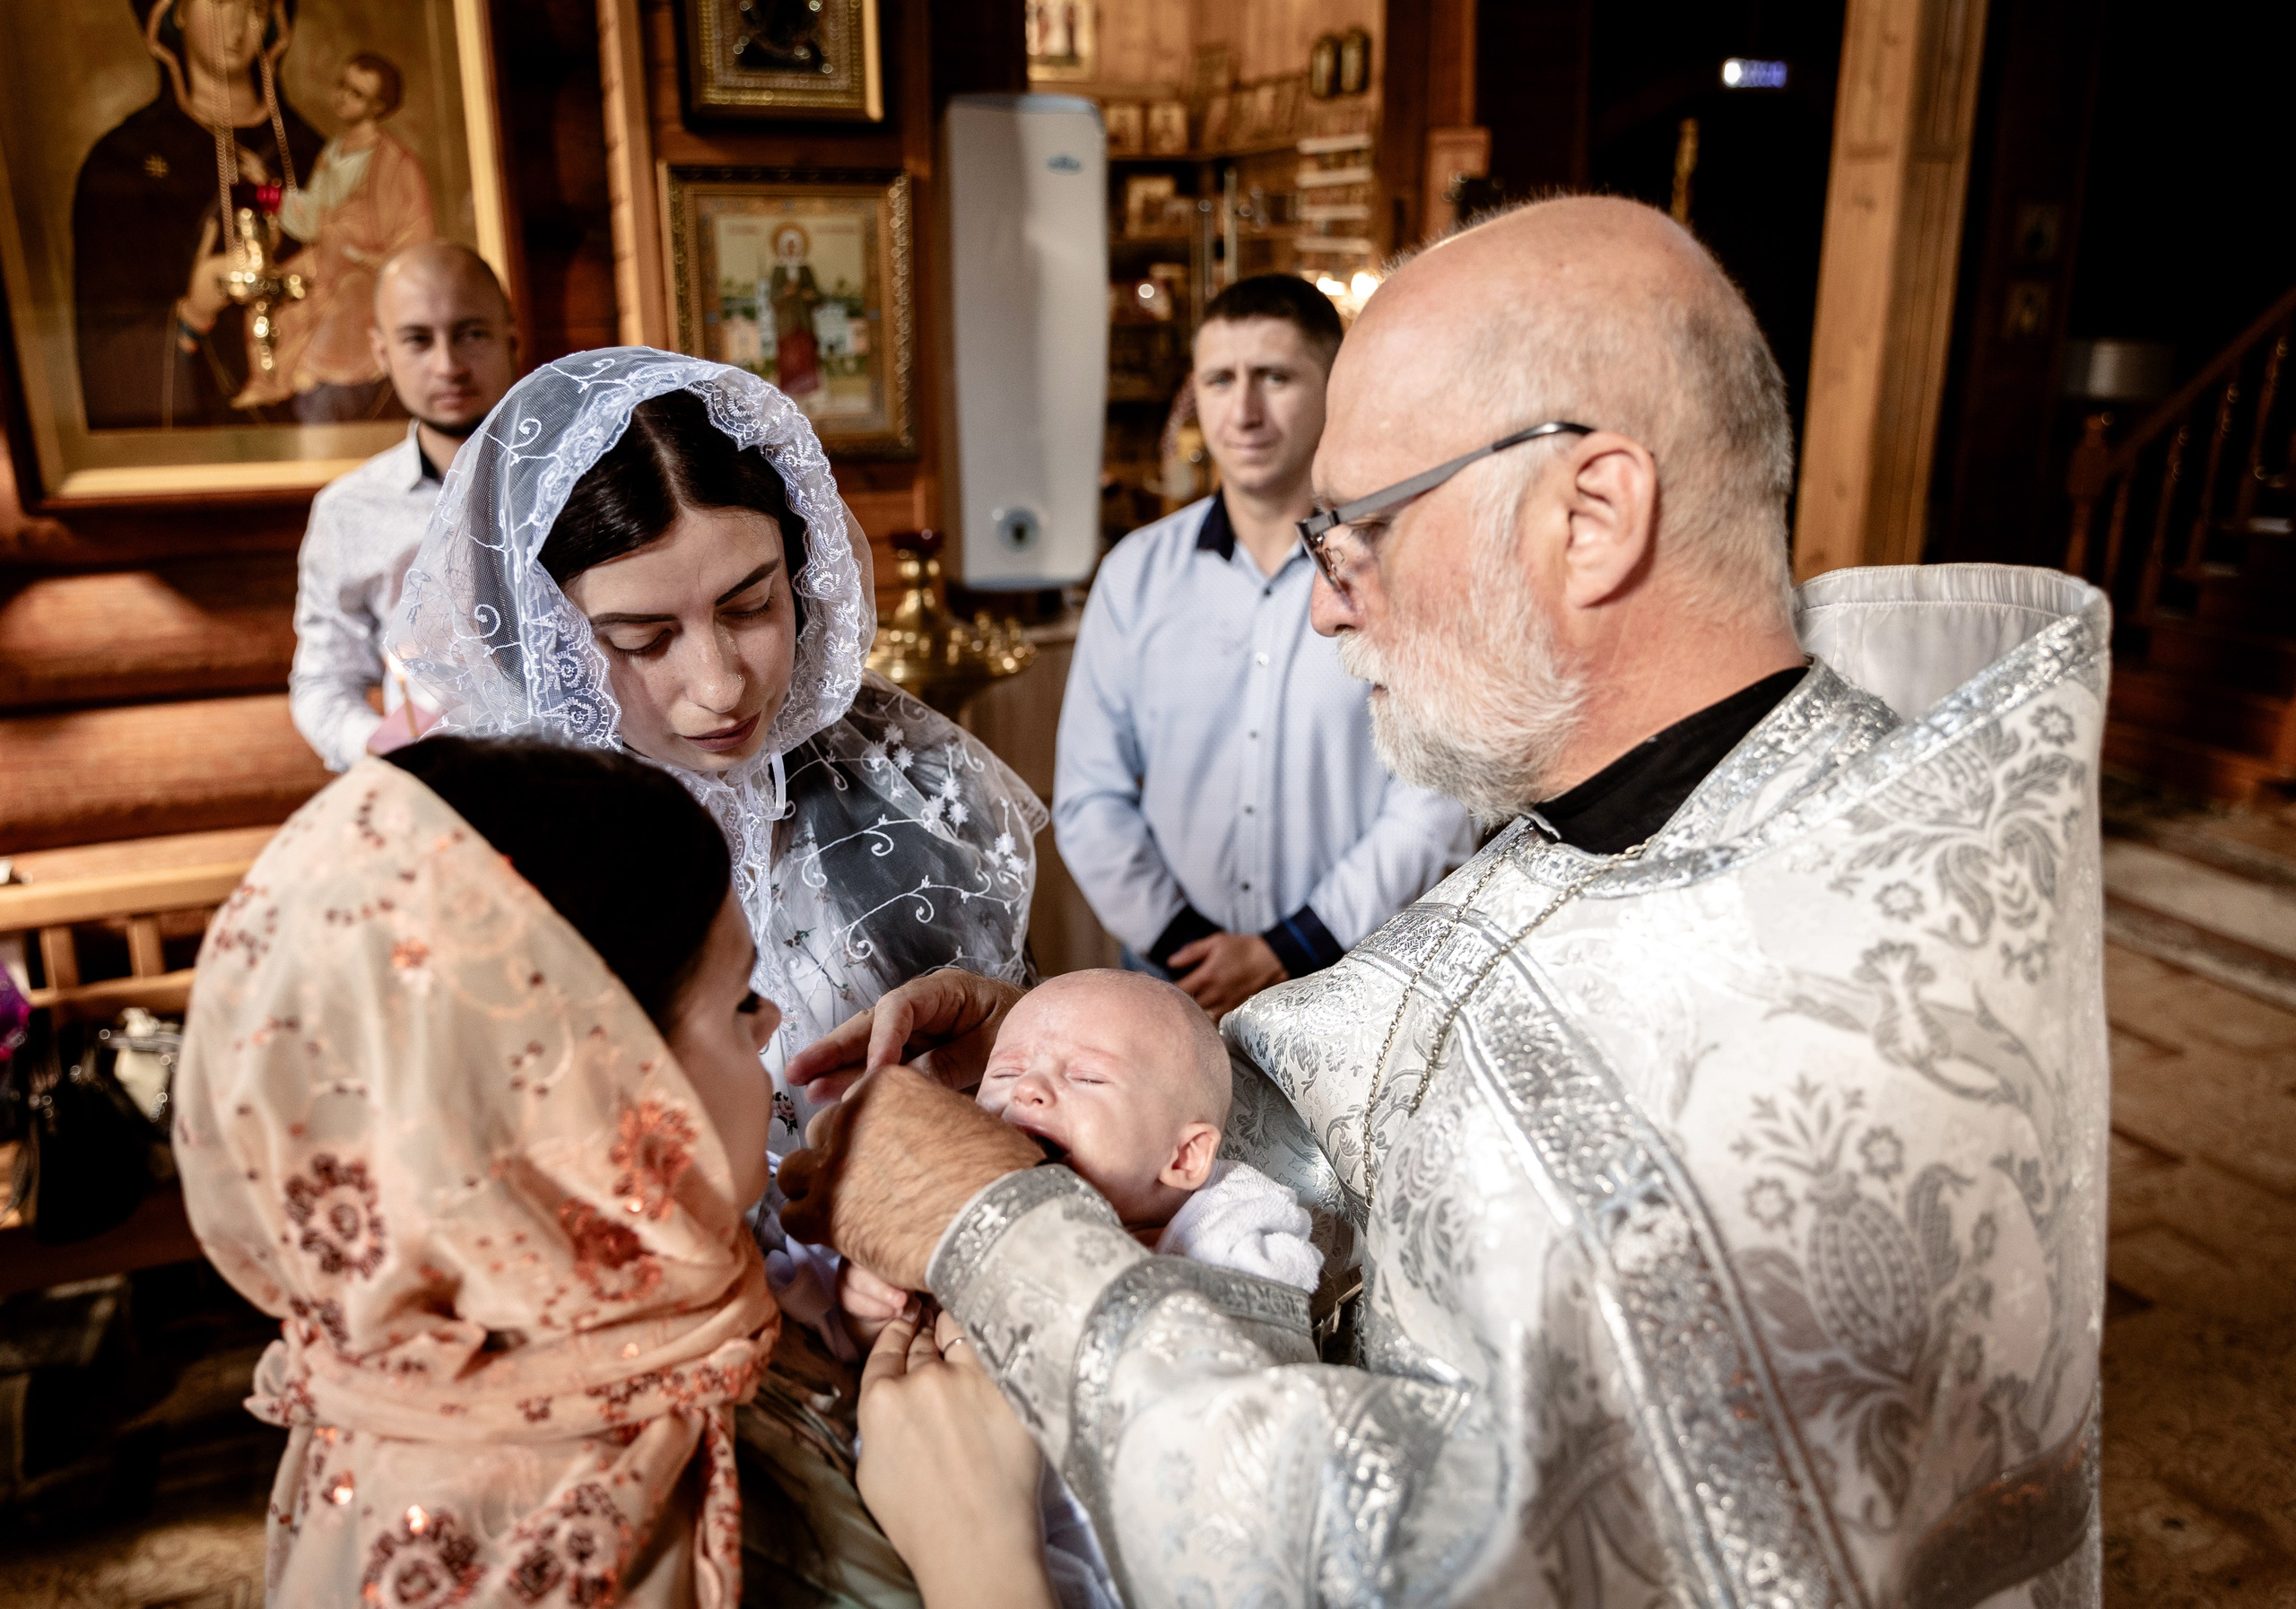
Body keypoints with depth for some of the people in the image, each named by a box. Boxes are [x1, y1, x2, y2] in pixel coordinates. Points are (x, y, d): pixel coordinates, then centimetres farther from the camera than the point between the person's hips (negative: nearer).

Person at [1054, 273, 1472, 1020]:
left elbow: (1435, 808, -9)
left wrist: (1286, 953, -12)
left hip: (1350, 977, -2)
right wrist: (1180, 943, -8)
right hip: (1174, 980, 2)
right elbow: (1089, 798, 2)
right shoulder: (1137, 573, 2)